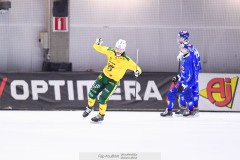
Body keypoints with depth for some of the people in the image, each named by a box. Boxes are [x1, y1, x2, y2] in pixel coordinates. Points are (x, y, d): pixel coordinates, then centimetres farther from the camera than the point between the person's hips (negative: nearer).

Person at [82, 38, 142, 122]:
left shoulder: (126, 60, -24)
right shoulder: (110, 51, -11)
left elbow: (135, 66, -25)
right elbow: (98, 48, -4)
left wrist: (137, 71, -49)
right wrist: (97, 44, -28)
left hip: (113, 81, -4)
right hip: (104, 76, 4)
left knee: (102, 98, -8)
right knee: (92, 93, 4)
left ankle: (101, 115, 17)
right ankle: (89, 107, 33)